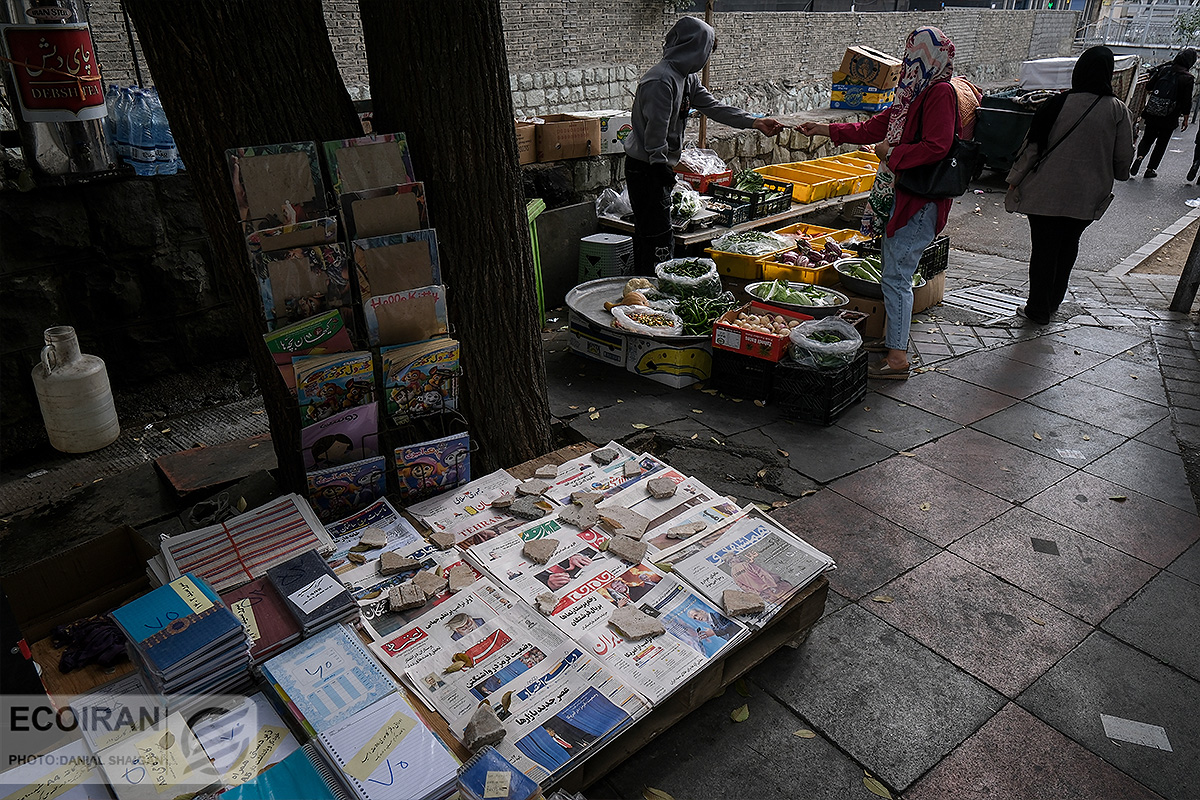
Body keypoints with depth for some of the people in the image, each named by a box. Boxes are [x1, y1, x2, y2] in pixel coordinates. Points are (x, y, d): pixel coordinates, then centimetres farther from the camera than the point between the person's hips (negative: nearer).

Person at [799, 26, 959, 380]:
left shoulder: (940, 93, -13)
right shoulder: (914, 93, 17)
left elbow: (936, 147, -22)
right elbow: (873, 128, 24)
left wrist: (892, 152, -12)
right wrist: (825, 130, 25)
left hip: (919, 200, -10)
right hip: (898, 194, 10)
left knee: (897, 277, -8)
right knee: (893, 271, 15)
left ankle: (898, 357, -2)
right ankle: (893, 340, 26)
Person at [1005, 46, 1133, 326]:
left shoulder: (1057, 104, -11)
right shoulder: (1119, 111, -4)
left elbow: (1032, 146, -8)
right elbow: (1124, 158, 2)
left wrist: (1015, 180, 3)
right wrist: (1112, 179, 23)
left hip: (1045, 193, -3)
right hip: (1086, 197, 3)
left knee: (1043, 250, 6)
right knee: (1068, 246, 20)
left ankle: (1038, 309, 13)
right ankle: (1052, 303, 30)